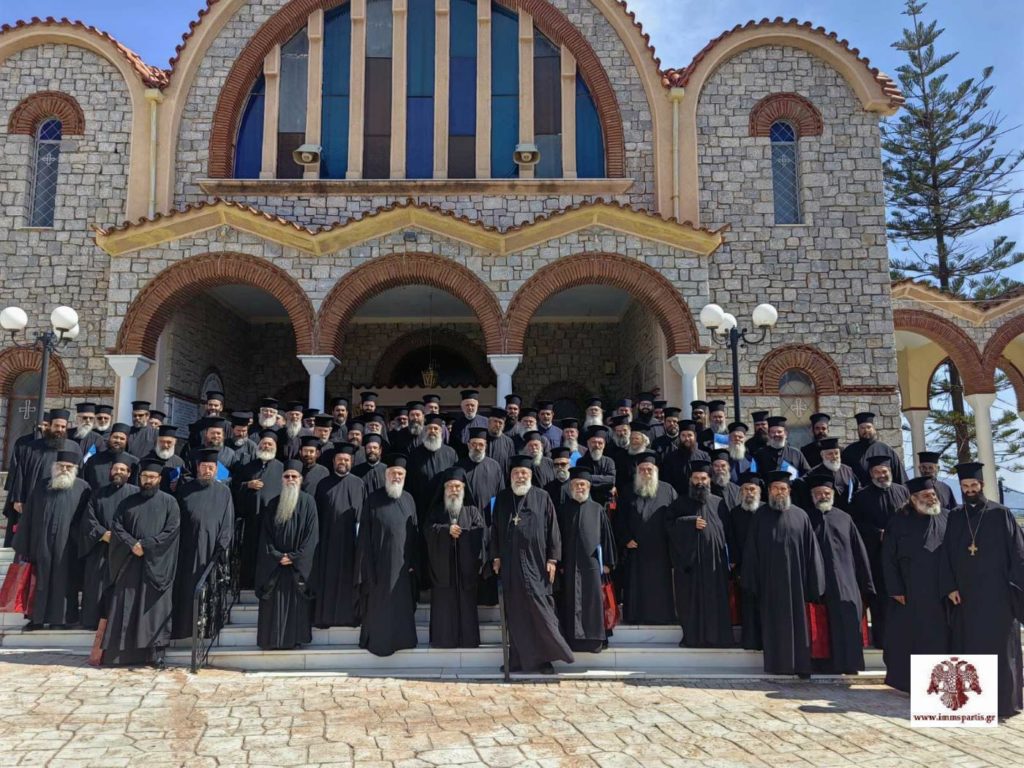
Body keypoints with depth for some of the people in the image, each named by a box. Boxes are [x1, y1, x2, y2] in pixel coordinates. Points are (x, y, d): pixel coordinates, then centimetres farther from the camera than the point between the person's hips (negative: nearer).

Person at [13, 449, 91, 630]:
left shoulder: (82, 488, -1)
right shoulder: (41, 485, 6)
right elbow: (28, 516, 8)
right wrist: (24, 545, 5)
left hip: (66, 546, -2)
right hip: (41, 543, 2)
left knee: (63, 581, 4)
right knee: (40, 580, 8)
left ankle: (58, 618, 14)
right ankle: (37, 617, 20)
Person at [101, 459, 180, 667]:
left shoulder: (169, 502, 3)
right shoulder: (128, 502, 12)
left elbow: (173, 529, -7)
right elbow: (116, 525, 4)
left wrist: (145, 545, -13)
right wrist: (132, 544, -12)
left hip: (157, 564, -3)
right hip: (130, 563, 3)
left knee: (155, 608, -2)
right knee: (125, 608, 1)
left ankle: (156, 652, 1)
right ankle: (124, 652, 7)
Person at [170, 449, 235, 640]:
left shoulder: (223, 492, 5)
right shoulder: (185, 490, 5)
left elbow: (227, 523, 2)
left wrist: (222, 548, -8)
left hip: (212, 550, 0)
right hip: (188, 551, 0)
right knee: (187, 590, 2)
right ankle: (185, 628, 11)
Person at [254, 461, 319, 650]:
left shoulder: (308, 503, -3)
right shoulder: (273, 504, 5)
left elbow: (312, 534, -7)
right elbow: (265, 534, 3)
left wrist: (294, 557, -13)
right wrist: (276, 556, -10)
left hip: (299, 563, -2)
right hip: (274, 563, 2)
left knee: (296, 601, 2)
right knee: (274, 602, 3)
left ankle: (295, 639, 10)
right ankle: (273, 640, 11)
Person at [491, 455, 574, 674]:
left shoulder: (542, 498, 0)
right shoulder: (502, 499, 8)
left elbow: (552, 529, -1)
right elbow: (495, 529, 12)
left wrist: (552, 559, -6)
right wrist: (496, 557, 7)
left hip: (535, 563, -3)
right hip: (510, 564, 3)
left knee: (538, 609, -3)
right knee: (515, 612, 6)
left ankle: (545, 656, 8)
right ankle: (519, 658, 15)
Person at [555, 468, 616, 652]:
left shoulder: (597, 509, 5)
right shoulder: (562, 509, 6)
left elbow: (606, 536, 5)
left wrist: (607, 562, 0)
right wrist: (558, 562, -3)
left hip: (591, 563, 0)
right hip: (568, 564, 0)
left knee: (593, 602, 2)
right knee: (571, 603, 4)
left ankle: (594, 640, 11)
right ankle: (573, 639, 11)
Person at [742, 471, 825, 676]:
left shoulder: (801, 516, 5)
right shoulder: (761, 517, 5)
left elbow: (811, 550, 4)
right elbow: (751, 551, 4)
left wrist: (813, 583, -1)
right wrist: (752, 582, -3)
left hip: (795, 580, 0)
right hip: (770, 581, 0)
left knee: (798, 622, 4)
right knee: (774, 624, 4)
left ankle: (800, 665, 12)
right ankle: (777, 665, 11)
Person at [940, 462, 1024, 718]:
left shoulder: (1001, 514, 0)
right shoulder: (954, 517, 9)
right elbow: (947, 554, 8)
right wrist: (950, 586, -1)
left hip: (997, 594, -3)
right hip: (966, 595, 3)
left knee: (999, 646, 0)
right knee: (969, 647, 6)